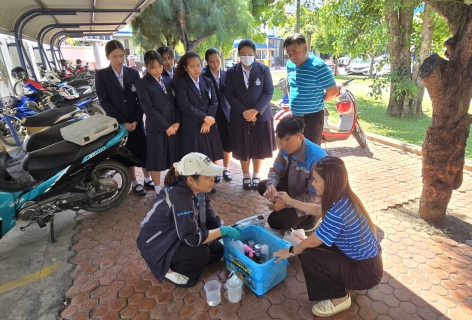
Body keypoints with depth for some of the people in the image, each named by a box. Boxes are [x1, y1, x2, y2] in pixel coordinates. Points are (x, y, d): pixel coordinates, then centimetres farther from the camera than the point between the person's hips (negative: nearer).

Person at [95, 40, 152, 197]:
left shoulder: (133, 73, 4)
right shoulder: (101, 75, -2)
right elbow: (104, 101, -8)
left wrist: (136, 120, -10)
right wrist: (122, 122, -14)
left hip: (136, 120, 2)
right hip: (117, 123, -1)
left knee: (144, 150, 6)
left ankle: (148, 179, 24)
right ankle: (134, 183, 22)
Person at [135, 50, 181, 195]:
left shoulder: (168, 81, 11)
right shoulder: (142, 83, -4)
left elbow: (175, 103, 8)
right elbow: (148, 108, -12)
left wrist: (177, 122, -6)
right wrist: (166, 126, -15)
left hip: (174, 126, 4)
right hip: (156, 128, -4)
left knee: (174, 158, 10)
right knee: (157, 159, 6)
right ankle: (158, 189, 22)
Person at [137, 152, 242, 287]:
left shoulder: (197, 190, -10)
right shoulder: (180, 200, -35)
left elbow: (209, 217, -1)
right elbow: (193, 238, -34)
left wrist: (226, 229, -15)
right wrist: (223, 231, -27)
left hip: (178, 236, 8)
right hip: (156, 244, -8)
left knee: (218, 250, 3)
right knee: (202, 253, -27)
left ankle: (175, 263, 16)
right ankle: (169, 270, 0)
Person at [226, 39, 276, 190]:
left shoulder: (264, 70, -1)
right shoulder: (232, 71, 1)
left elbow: (269, 92, -5)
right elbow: (229, 95, -3)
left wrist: (256, 110, -17)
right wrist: (244, 112, -14)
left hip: (261, 116, 0)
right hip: (240, 117, 1)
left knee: (259, 148, 8)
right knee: (243, 149, 7)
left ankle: (256, 176, 27)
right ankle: (246, 176, 26)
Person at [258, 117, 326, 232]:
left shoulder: (316, 157, -36)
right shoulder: (286, 148, -16)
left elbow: (315, 196, -30)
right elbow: (276, 170, -4)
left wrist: (286, 203, -31)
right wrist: (271, 185, -27)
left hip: (310, 201, -7)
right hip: (293, 187, 7)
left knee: (275, 221, -17)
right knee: (262, 187, -4)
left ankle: (308, 219, 11)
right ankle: (288, 210, 11)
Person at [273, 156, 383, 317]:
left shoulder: (338, 211, -32)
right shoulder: (344, 197, -6)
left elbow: (312, 241, -19)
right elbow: (318, 210, 14)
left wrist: (291, 251, -1)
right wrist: (291, 201, 13)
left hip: (366, 271, -8)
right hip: (366, 258, 8)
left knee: (308, 255, -18)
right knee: (306, 246, 5)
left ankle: (339, 298, 4)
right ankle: (342, 283, 19)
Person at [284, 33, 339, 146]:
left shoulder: (319, 66, -16)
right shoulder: (290, 65, 6)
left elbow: (333, 91, -9)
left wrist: (316, 102, 0)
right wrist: (292, 100, 13)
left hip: (313, 116, -6)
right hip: (295, 116, 7)